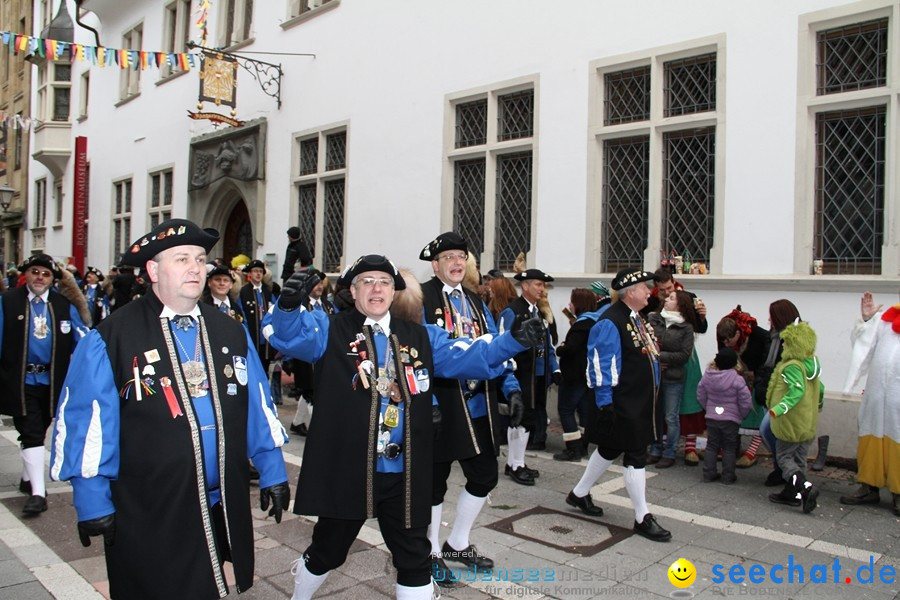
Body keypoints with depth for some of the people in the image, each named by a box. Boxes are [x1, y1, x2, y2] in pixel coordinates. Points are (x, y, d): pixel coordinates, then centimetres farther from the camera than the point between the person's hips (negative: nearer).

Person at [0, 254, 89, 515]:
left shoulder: (65, 305, 2)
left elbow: (82, 340, 1)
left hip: (52, 381, 3)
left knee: (38, 431, 18)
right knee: (31, 434, -5)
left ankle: (28, 478, 37)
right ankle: (37, 492, -2)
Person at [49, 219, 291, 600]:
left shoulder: (230, 333, 7)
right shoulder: (110, 338, -7)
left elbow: (257, 407, 9)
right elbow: (86, 422, -8)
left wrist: (272, 473, 9)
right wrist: (92, 502, -7)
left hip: (222, 510, 4)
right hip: (147, 518, -4)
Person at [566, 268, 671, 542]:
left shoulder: (636, 318, 12)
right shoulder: (610, 322, -19)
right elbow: (601, 365, -20)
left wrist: (650, 400, 22)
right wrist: (605, 403, -21)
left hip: (640, 402, 10)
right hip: (622, 404, -10)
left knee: (610, 449, 19)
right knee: (636, 456, -2)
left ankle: (579, 494, 36)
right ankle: (642, 519, 12)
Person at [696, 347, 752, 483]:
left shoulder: (707, 376, -3)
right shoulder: (737, 380, -15)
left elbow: (701, 397, 6)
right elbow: (745, 402, -11)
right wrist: (741, 415, 6)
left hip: (711, 417, 4)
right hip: (731, 419, -3)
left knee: (712, 445, 13)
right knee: (729, 448, 7)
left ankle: (709, 473, 15)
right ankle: (728, 476, 10)